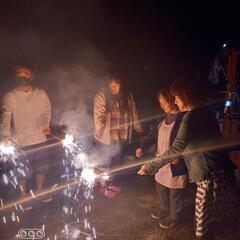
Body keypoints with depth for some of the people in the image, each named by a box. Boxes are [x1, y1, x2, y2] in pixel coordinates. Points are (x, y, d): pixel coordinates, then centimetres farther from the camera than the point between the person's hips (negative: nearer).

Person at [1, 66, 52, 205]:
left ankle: (40, 191, 43)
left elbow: (46, 111, 5)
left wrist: (46, 125, -12)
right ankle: (23, 195, 37)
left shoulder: (41, 94, -1)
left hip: (40, 139, 3)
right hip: (21, 141, -3)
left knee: (42, 167, 18)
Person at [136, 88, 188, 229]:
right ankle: (164, 210, 49)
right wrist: (143, 148, 0)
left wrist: (180, 156, -31)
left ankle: (174, 217, 35)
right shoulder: (163, 119, 4)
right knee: (161, 189, 24)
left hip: (176, 164, -7)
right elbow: (154, 137, 12)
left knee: (175, 193, 12)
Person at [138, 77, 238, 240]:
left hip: (210, 176, -9)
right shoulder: (204, 112, 11)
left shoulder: (192, 116, -18)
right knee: (209, 221, 23)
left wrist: (150, 167, -16)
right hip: (221, 172, 9)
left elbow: (176, 150, -23)